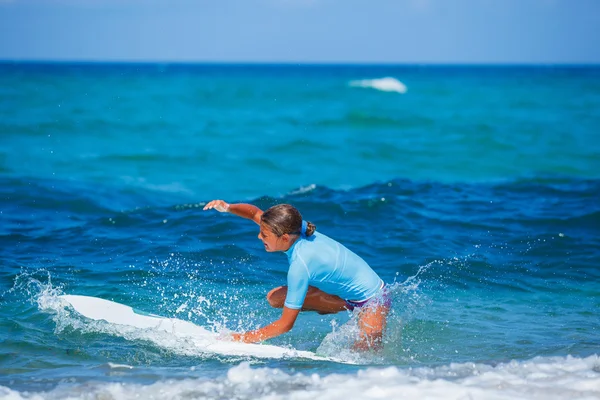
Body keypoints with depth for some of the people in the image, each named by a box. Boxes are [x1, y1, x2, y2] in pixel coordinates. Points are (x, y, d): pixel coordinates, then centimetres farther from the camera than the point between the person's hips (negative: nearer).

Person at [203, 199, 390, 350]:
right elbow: (255, 213, 6)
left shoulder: (300, 265, -32)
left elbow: (286, 324, -26)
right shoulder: (296, 228, -12)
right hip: (347, 290, 9)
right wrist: (228, 207, -13)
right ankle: (345, 307, 6)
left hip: (371, 298, -9)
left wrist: (244, 338, -20)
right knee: (275, 298, 0)